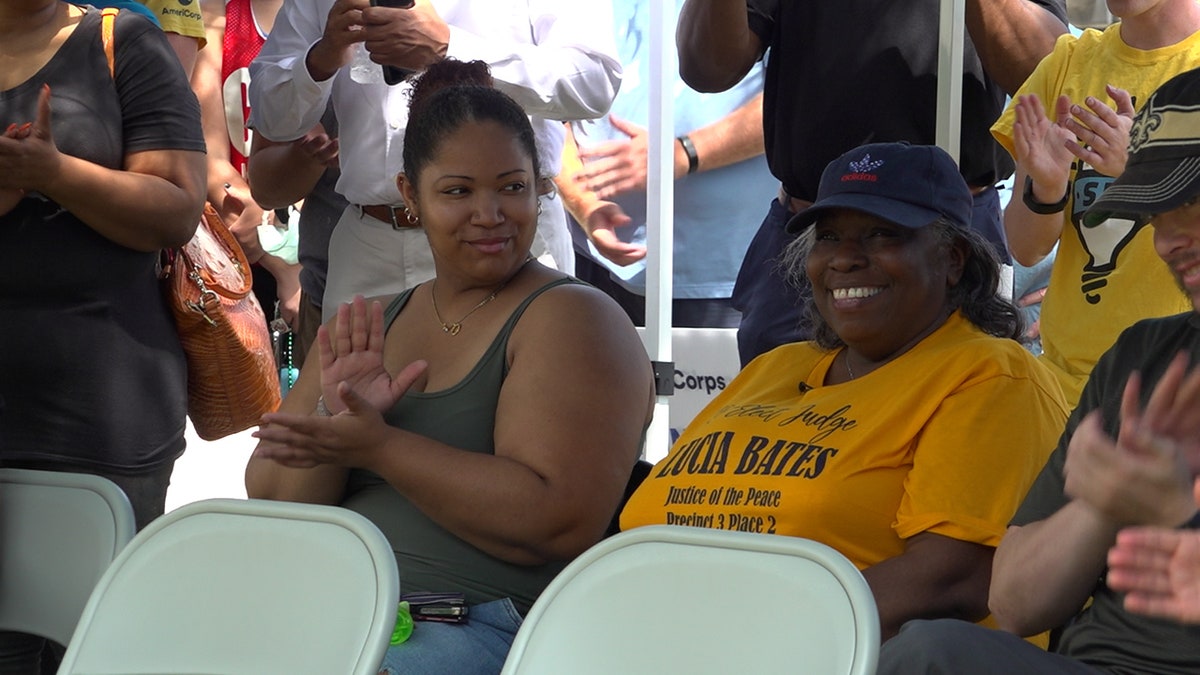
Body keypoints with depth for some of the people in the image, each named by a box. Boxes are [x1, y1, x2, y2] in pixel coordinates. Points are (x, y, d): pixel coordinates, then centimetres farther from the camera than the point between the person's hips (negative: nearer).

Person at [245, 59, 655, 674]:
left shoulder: (571, 319, -2)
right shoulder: (368, 329, 17)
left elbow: (561, 524, -15)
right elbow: (270, 503, 12)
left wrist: (377, 447, -16)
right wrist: (334, 419, -9)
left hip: (480, 625, -6)